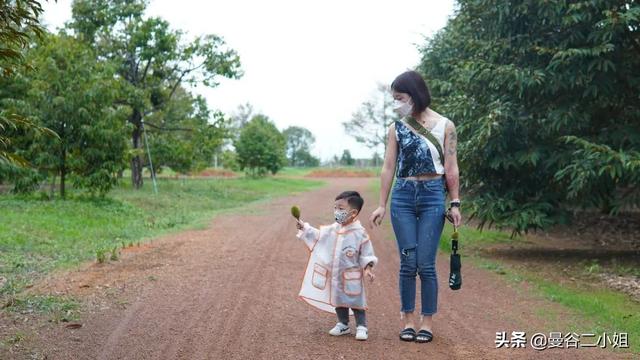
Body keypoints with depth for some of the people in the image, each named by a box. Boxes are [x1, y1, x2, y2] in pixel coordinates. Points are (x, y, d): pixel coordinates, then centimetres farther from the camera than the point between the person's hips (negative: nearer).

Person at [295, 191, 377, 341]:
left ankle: (361, 327, 12)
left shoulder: (359, 233, -14)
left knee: (355, 301, 1)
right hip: (334, 274, 6)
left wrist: (368, 268, -18)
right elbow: (317, 235, 13)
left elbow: (367, 253, -10)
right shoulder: (333, 230, 2)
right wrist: (304, 228, 3)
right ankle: (343, 324, 30)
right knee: (338, 300, 16)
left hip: (351, 276, -6)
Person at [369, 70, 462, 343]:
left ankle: (427, 322, 9)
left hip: (432, 197, -2)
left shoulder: (444, 126, 1)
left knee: (426, 264, -2)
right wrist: (381, 205, 4)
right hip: (402, 197, 2)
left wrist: (454, 203, -2)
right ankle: (408, 320, 13)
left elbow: (451, 169, 2)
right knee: (408, 263, 2)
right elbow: (388, 168, 6)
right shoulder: (397, 128, 5)